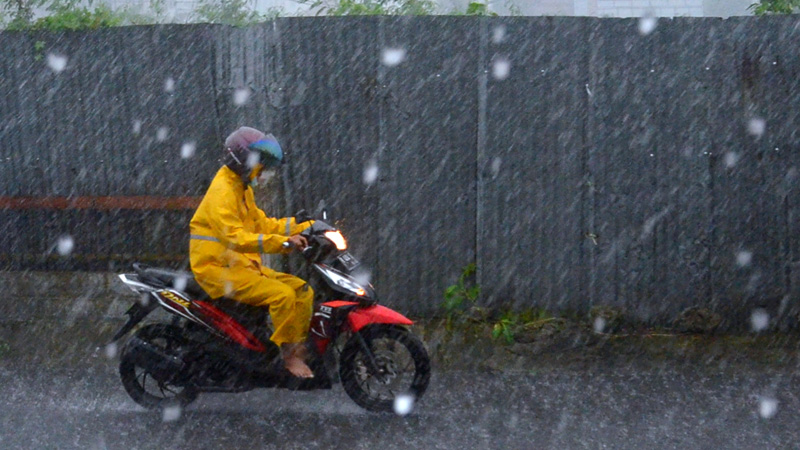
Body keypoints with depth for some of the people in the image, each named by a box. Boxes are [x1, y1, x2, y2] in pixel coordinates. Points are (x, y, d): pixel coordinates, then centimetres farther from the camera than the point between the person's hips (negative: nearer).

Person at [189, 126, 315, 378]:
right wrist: (282, 242, -35)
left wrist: (305, 228, 7)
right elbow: (234, 237, -28)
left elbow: (261, 223, 18)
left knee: (303, 290, 0)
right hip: (219, 269, -10)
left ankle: (299, 347, 0)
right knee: (282, 295, -26)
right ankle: (289, 356, -17)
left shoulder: (242, 189, 17)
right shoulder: (222, 191, -16)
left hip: (244, 265, 10)